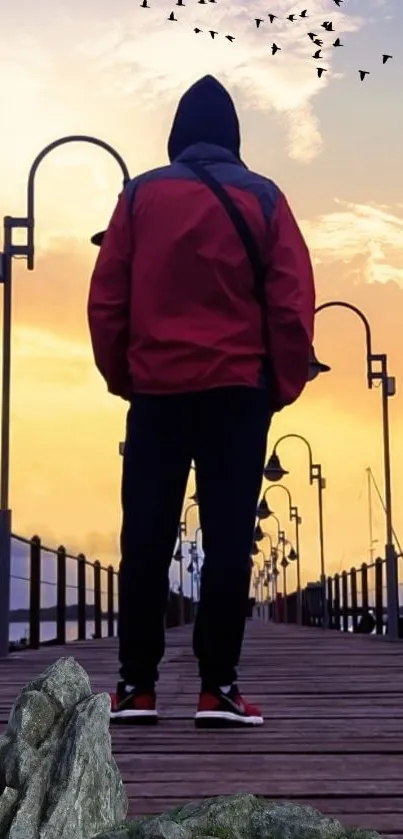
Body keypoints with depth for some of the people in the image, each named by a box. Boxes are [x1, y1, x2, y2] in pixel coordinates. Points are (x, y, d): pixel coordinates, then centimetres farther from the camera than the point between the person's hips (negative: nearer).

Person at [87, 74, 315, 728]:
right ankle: (218, 686, -2)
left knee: (145, 541, 4)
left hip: (156, 391, 1)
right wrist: (283, 385, 6)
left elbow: (106, 299, 1)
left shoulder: (140, 195, 5)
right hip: (238, 390, -1)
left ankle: (136, 686, 5)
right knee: (228, 540, 0)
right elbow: (293, 304, -3)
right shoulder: (263, 198, 3)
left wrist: (120, 376, 11)